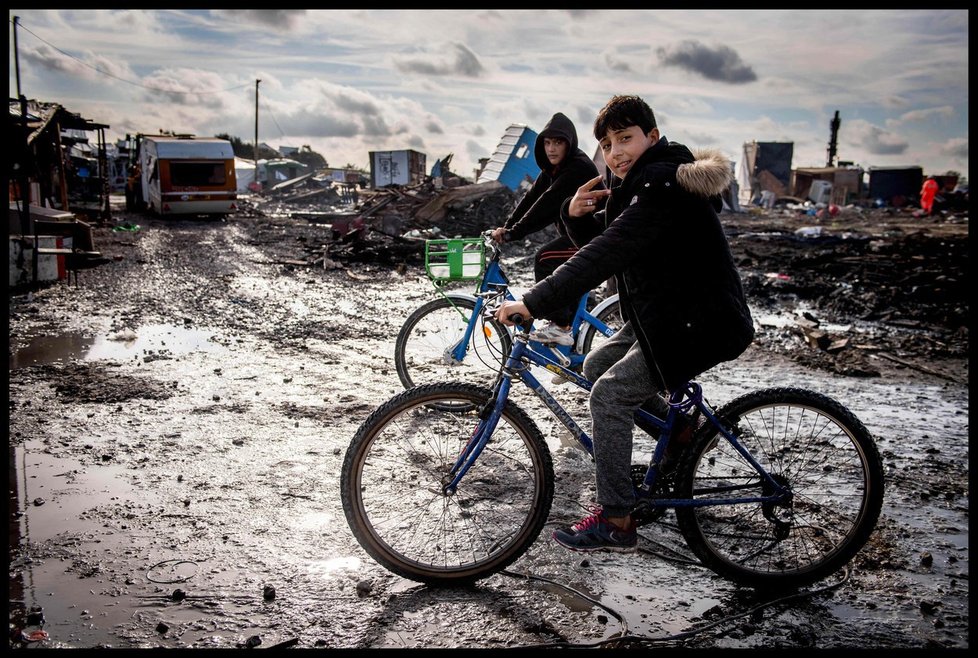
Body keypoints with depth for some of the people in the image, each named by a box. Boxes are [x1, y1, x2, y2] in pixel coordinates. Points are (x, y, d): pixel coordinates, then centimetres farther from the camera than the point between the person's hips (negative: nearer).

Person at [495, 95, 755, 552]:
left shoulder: (661, 188, -23)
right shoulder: (637, 184, 9)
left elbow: (604, 256, -32)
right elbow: (594, 243, 10)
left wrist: (533, 303, -34)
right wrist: (576, 214, -12)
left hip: (700, 324, -10)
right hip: (666, 311, 10)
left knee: (608, 395, -14)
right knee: (597, 365, 15)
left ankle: (614, 522, -4)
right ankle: (682, 425, 28)